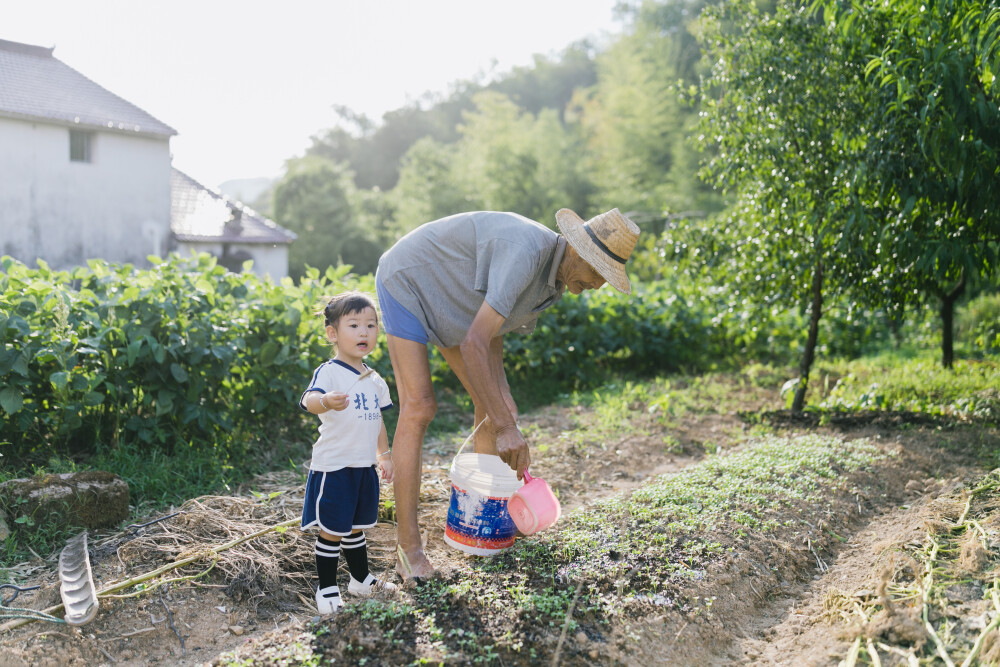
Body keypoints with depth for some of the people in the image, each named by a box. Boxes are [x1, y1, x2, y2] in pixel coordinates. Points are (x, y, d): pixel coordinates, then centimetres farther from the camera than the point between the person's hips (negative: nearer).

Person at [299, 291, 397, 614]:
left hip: (364, 467, 7)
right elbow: (309, 398, -35)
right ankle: (326, 588, 14)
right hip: (334, 466, -7)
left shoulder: (375, 380, 11)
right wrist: (325, 401, -57)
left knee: (356, 527, 20)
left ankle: (361, 578, 35)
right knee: (332, 530, 1)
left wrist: (385, 456, 24)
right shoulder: (329, 372, -14)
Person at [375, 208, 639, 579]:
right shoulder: (526, 252, -37)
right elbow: (473, 344, -41)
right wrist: (505, 427, -39)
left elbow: (493, 335, 3)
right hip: (408, 282, -9)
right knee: (419, 407, -19)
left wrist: (502, 399, -10)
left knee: (492, 402, 6)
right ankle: (408, 547, -16)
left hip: (448, 297, 9)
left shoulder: (553, 284, -6)